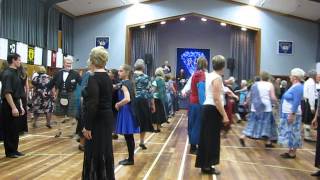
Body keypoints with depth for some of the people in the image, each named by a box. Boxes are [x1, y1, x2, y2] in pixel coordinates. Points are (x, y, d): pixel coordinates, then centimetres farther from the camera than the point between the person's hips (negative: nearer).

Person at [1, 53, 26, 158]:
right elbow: (7, 92, -21)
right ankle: (9, 152, 10)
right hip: (9, 106, -9)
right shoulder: (7, 74, -14)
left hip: (16, 105, 9)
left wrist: (20, 106, 17)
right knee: (9, 130, 0)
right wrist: (13, 107, -23)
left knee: (16, 130, 13)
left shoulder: (16, 74, 13)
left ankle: (14, 150, 22)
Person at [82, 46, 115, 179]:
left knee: (94, 154, 2)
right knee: (106, 152, 16)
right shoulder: (107, 77, 8)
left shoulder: (93, 78, -17)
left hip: (97, 121, -9)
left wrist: (87, 126, -17)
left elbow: (92, 105, -22)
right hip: (107, 118, 9)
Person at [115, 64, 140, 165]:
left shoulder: (124, 83, -15)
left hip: (126, 111, -9)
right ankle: (131, 158, 22)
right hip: (131, 110, 9)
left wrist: (118, 104, -14)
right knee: (130, 136, 14)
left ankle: (131, 159, 7)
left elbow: (127, 99, -29)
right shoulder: (130, 83, 12)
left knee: (127, 136, -1)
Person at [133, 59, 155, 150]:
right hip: (143, 101, -2)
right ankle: (142, 142, 14)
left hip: (132, 101, 3)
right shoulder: (146, 77, -3)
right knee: (144, 121, 9)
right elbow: (150, 92, -3)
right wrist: (153, 104, 3)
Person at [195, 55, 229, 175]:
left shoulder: (209, 75, 13)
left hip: (207, 107, 9)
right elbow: (217, 99, -20)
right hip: (213, 110, -9)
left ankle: (204, 164, 22)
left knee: (206, 137, 13)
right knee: (212, 138, 0)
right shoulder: (217, 78, -15)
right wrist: (224, 115, -18)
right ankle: (207, 166, 9)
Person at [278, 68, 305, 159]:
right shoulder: (294, 86, 13)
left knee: (292, 133, -2)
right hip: (287, 113, 10)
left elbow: (296, 102, -22)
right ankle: (290, 151, 20)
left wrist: (292, 114, -24)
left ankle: (292, 153, 6)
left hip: (292, 114, -10)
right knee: (289, 133, 12)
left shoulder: (298, 87, -16)